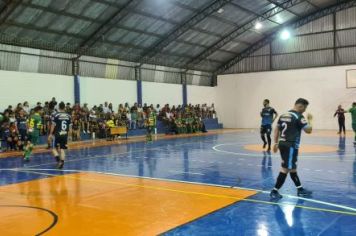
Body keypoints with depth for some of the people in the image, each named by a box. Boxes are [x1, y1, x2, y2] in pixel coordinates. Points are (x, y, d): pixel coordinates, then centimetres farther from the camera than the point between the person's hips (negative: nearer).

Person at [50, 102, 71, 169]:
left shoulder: (56, 115, -7)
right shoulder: (68, 116, 5)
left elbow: (53, 126, -7)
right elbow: (70, 126, 8)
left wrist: (51, 134, 1)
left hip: (57, 134, -3)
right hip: (65, 135, 3)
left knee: (54, 148, 11)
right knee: (62, 149, 8)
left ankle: (57, 157, -13)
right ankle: (62, 162, -2)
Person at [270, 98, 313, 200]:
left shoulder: (283, 115, 13)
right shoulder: (298, 117, -11)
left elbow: (277, 129, 15)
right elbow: (308, 130, -10)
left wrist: (276, 143, 19)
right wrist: (309, 120, 7)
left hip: (282, 144, 9)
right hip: (291, 146, -9)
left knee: (292, 167, 15)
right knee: (286, 168, -4)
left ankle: (300, 189, 25)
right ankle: (274, 191, -2)